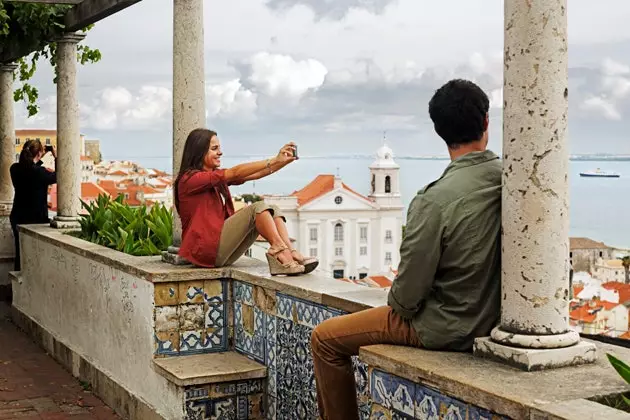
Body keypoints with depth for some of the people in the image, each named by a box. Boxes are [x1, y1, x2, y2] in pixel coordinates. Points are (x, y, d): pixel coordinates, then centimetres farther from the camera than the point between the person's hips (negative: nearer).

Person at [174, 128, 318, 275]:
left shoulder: (218, 177, 19)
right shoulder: (190, 179, -8)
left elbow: (253, 175, 5)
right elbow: (235, 173, -16)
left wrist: (282, 161, -10)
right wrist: (275, 160, -20)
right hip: (205, 250, -8)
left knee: (272, 210, -9)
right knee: (258, 208, -20)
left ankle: (291, 254, -29)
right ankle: (280, 252, -29)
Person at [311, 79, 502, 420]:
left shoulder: (434, 201, -28)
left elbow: (408, 294, -21)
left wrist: (397, 306, 3)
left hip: (446, 329, -7)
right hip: (493, 319, 7)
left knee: (325, 338, 7)